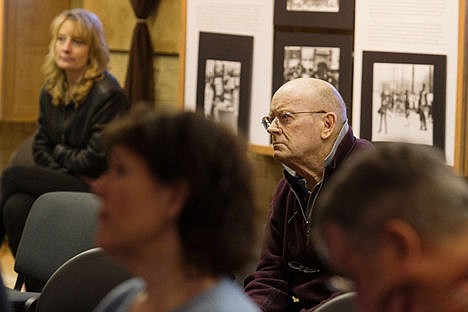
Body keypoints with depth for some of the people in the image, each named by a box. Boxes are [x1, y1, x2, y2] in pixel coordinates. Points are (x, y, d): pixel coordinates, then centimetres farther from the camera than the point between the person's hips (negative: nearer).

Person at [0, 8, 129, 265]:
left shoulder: (108, 95, -14)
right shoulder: (51, 91, 10)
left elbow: (96, 160, -15)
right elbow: (40, 148, 11)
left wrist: (59, 152, 0)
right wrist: (65, 174, -7)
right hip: (66, 181, 6)